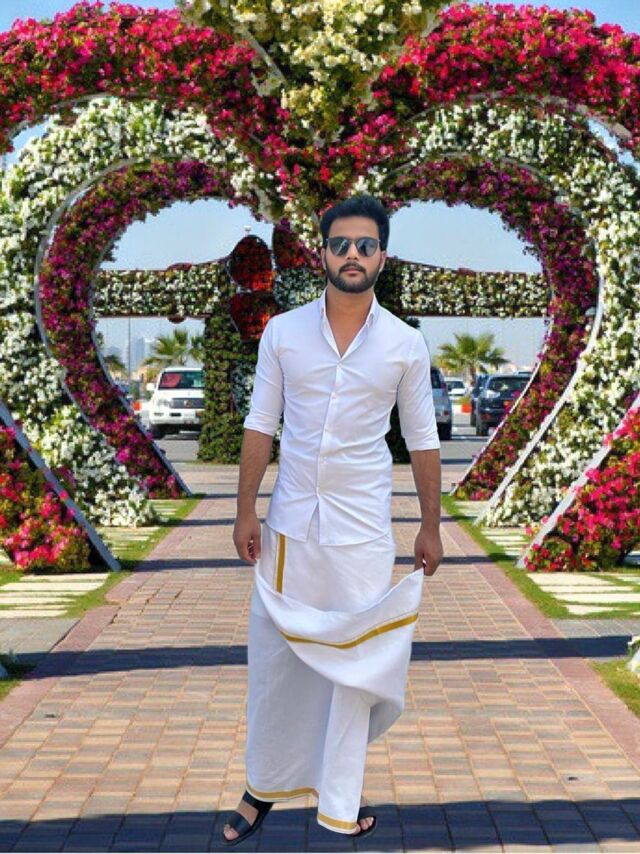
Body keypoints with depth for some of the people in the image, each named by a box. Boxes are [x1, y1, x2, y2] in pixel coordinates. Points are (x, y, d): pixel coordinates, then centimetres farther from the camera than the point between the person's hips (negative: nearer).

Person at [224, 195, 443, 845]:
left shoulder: (406, 345, -2)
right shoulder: (282, 333, -1)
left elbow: (422, 441, 4)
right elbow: (260, 426, 3)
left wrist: (431, 527, 5)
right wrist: (245, 511, -1)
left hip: (362, 529, -1)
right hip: (290, 523, 1)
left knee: (355, 662, 4)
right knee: (273, 657, 7)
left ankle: (338, 803, 16)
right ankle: (263, 788, 23)